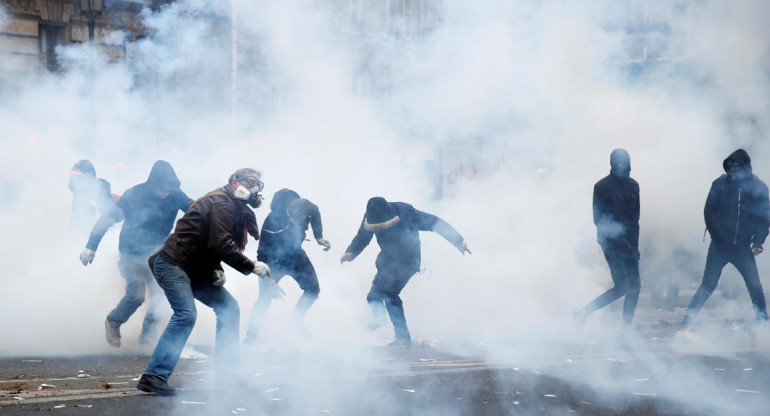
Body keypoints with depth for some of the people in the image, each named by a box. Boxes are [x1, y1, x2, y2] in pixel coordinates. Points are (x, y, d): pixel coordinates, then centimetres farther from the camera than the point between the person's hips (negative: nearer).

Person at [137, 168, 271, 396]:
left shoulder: (234, 207, 17)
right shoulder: (221, 202, -14)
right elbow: (221, 244, -24)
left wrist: (217, 270, 1)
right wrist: (251, 267, -19)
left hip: (194, 270, 11)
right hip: (172, 264, -10)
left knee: (229, 307, 8)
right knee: (186, 315, -24)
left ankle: (226, 372, 11)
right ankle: (154, 376, -25)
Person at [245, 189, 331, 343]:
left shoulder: (309, 210, -28)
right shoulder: (273, 224, -39)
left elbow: (315, 214, -1)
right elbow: (263, 255, -31)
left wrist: (319, 237, -9)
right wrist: (270, 282, -37)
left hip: (294, 253, 5)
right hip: (274, 259, -5)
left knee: (313, 288, 5)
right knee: (265, 297, -14)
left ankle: (297, 319, 30)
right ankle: (251, 336, -2)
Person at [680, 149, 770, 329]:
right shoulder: (720, 184, -3)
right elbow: (709, 211, -1)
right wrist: (717, 235, -11)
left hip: (742, 247, 1)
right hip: (720, 245, -1)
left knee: (755, 287, -1)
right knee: (708, 285, -4)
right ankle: (686, 324, -1)